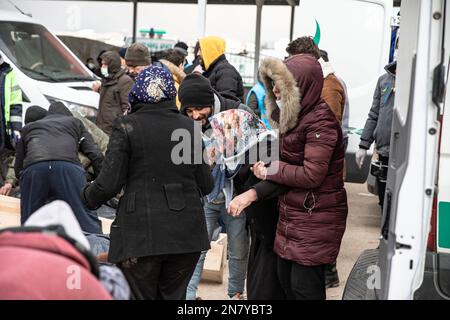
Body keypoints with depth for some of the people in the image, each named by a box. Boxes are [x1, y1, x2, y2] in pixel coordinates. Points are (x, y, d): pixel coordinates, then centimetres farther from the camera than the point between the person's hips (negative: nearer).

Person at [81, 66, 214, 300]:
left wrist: (87, 197, 12)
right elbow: (206, 184, 7)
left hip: (140, 235, -3)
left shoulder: (126, 126, -5)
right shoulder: (189, 127, 5)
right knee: (174, 296, 17)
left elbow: (109, 183, -9)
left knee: (143, 295, 11)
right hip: (186, 234, 3)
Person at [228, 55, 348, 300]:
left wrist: (270, 170, -12)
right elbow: (289, 168, 7)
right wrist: (252, 193, -5)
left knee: (304, 288, -1)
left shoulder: (321, 121, -20)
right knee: (286, 279, 15)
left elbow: (311, 175, -23)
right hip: (293, 213, 9)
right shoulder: (294, 116, 9)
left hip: (315, 219, -9)